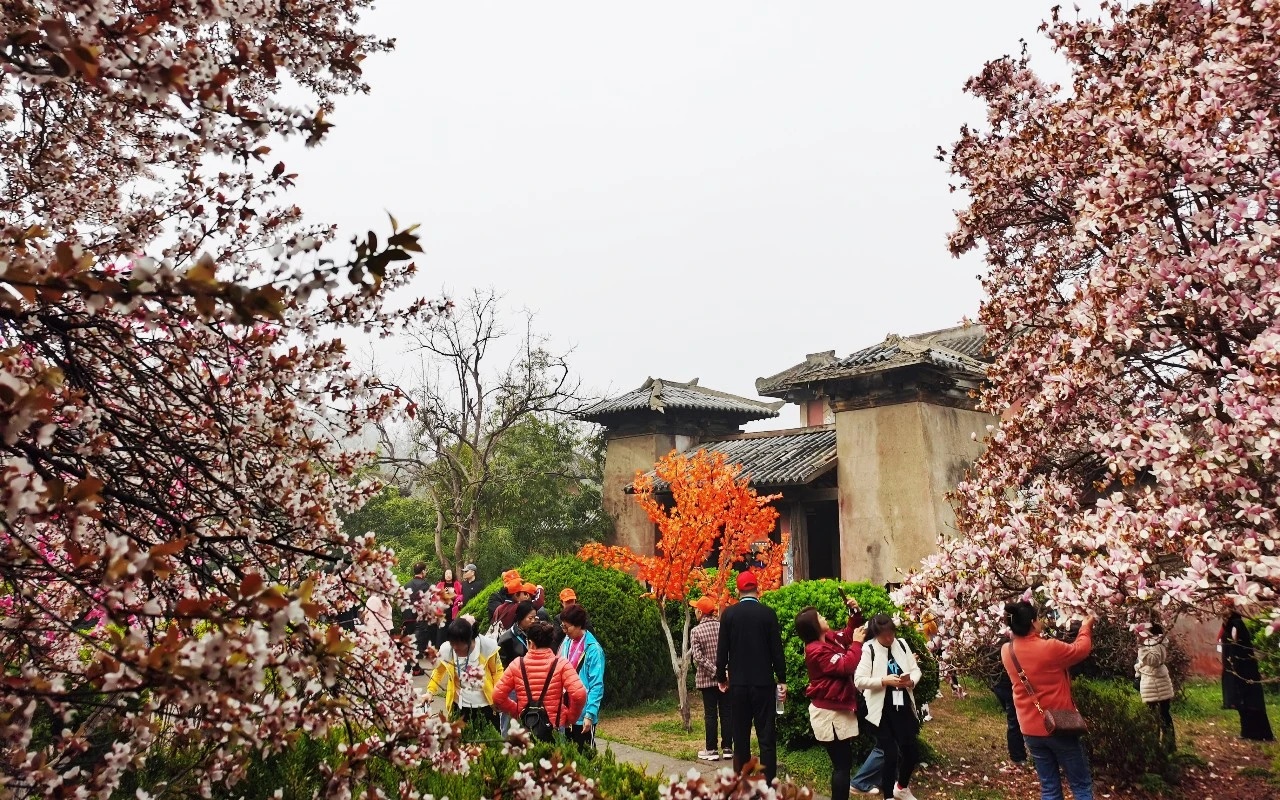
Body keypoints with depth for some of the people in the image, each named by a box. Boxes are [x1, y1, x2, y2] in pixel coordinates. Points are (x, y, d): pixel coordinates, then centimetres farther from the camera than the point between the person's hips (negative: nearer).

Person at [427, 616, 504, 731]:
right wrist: (430, 692, -4)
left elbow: (497, 671, -5)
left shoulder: (487, 646, -21)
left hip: (486, 705, -1)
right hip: (460, 706, 1)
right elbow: (438, 671, 5)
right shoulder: (445, 649, -17)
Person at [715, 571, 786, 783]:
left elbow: (722, 650, 0)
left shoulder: (729, 614, -2)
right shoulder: (768, 613, -5)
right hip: (763, 682, -1)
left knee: (740, 736, 9)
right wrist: (782, 680, 4)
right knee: (766, 736, 2)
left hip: (738, 683, 2)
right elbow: (776, 649, -4)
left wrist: (721, 677, 12)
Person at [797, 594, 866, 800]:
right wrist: (857, 643, -17)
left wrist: (855, 613, 5)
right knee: (842, 764, -6)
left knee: (843, 762, 17)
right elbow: (846, 666, -26)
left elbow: (849, 634, 21)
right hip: (829, 713, -10)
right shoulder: (816, 651, -21)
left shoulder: (830, 637, 7)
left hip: (838, 709, 10)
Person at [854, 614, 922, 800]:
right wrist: (884, 681, -23)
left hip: (903, 706, 5)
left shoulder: (901, 644, 3)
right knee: (891, 754, -1)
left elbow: (915, 670, 9)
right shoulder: (868, 649, -11)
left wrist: (911, 681, -12)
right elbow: (859, 680, -14)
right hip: (882, 710, -5)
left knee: (912, 751, 11)